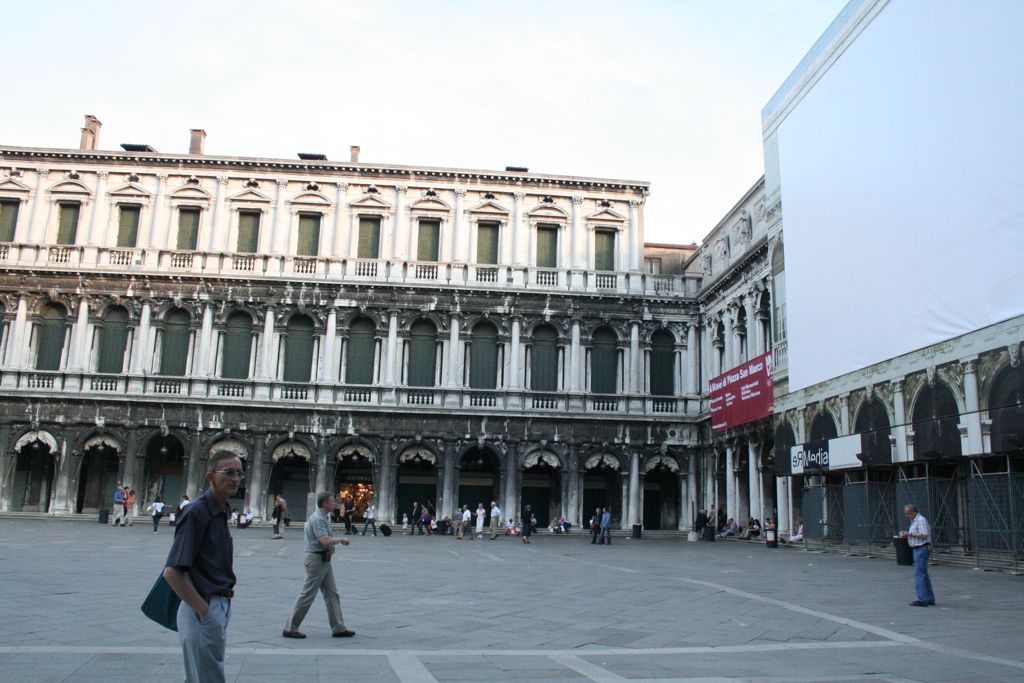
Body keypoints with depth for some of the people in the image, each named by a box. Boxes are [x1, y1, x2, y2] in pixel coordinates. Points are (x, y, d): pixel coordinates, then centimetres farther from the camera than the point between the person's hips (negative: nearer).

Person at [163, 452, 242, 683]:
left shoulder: (221, 512, 9)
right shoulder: (197, 512, -18)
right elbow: (171, 572, -23)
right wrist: (204, 610, -20)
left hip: (220, 606, 9)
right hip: (204, 608, -9)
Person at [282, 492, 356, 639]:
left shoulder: (322, 517, 13)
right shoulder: (318, 519, -19)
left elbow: (306, 526, 31)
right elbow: (325, 540, -32)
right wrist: (341, 539, -15)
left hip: (325, 560, 10)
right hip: (317, 559, -10)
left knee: (332, 594, 9)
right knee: (308, 595, -3)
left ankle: (338, 628, 13)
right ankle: (290, 628, 7)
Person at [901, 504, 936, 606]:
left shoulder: (921, 520, -14)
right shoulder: (914, 521, 17)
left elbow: (924, 535, -22)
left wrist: (910, 534, -18)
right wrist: (907, 534, 9)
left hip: (922, 549, -11)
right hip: (918, 549, 11)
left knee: (919, 575, -10)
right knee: (923, 575, 13)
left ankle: (923, 600, -10)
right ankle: (930, 599, 18)